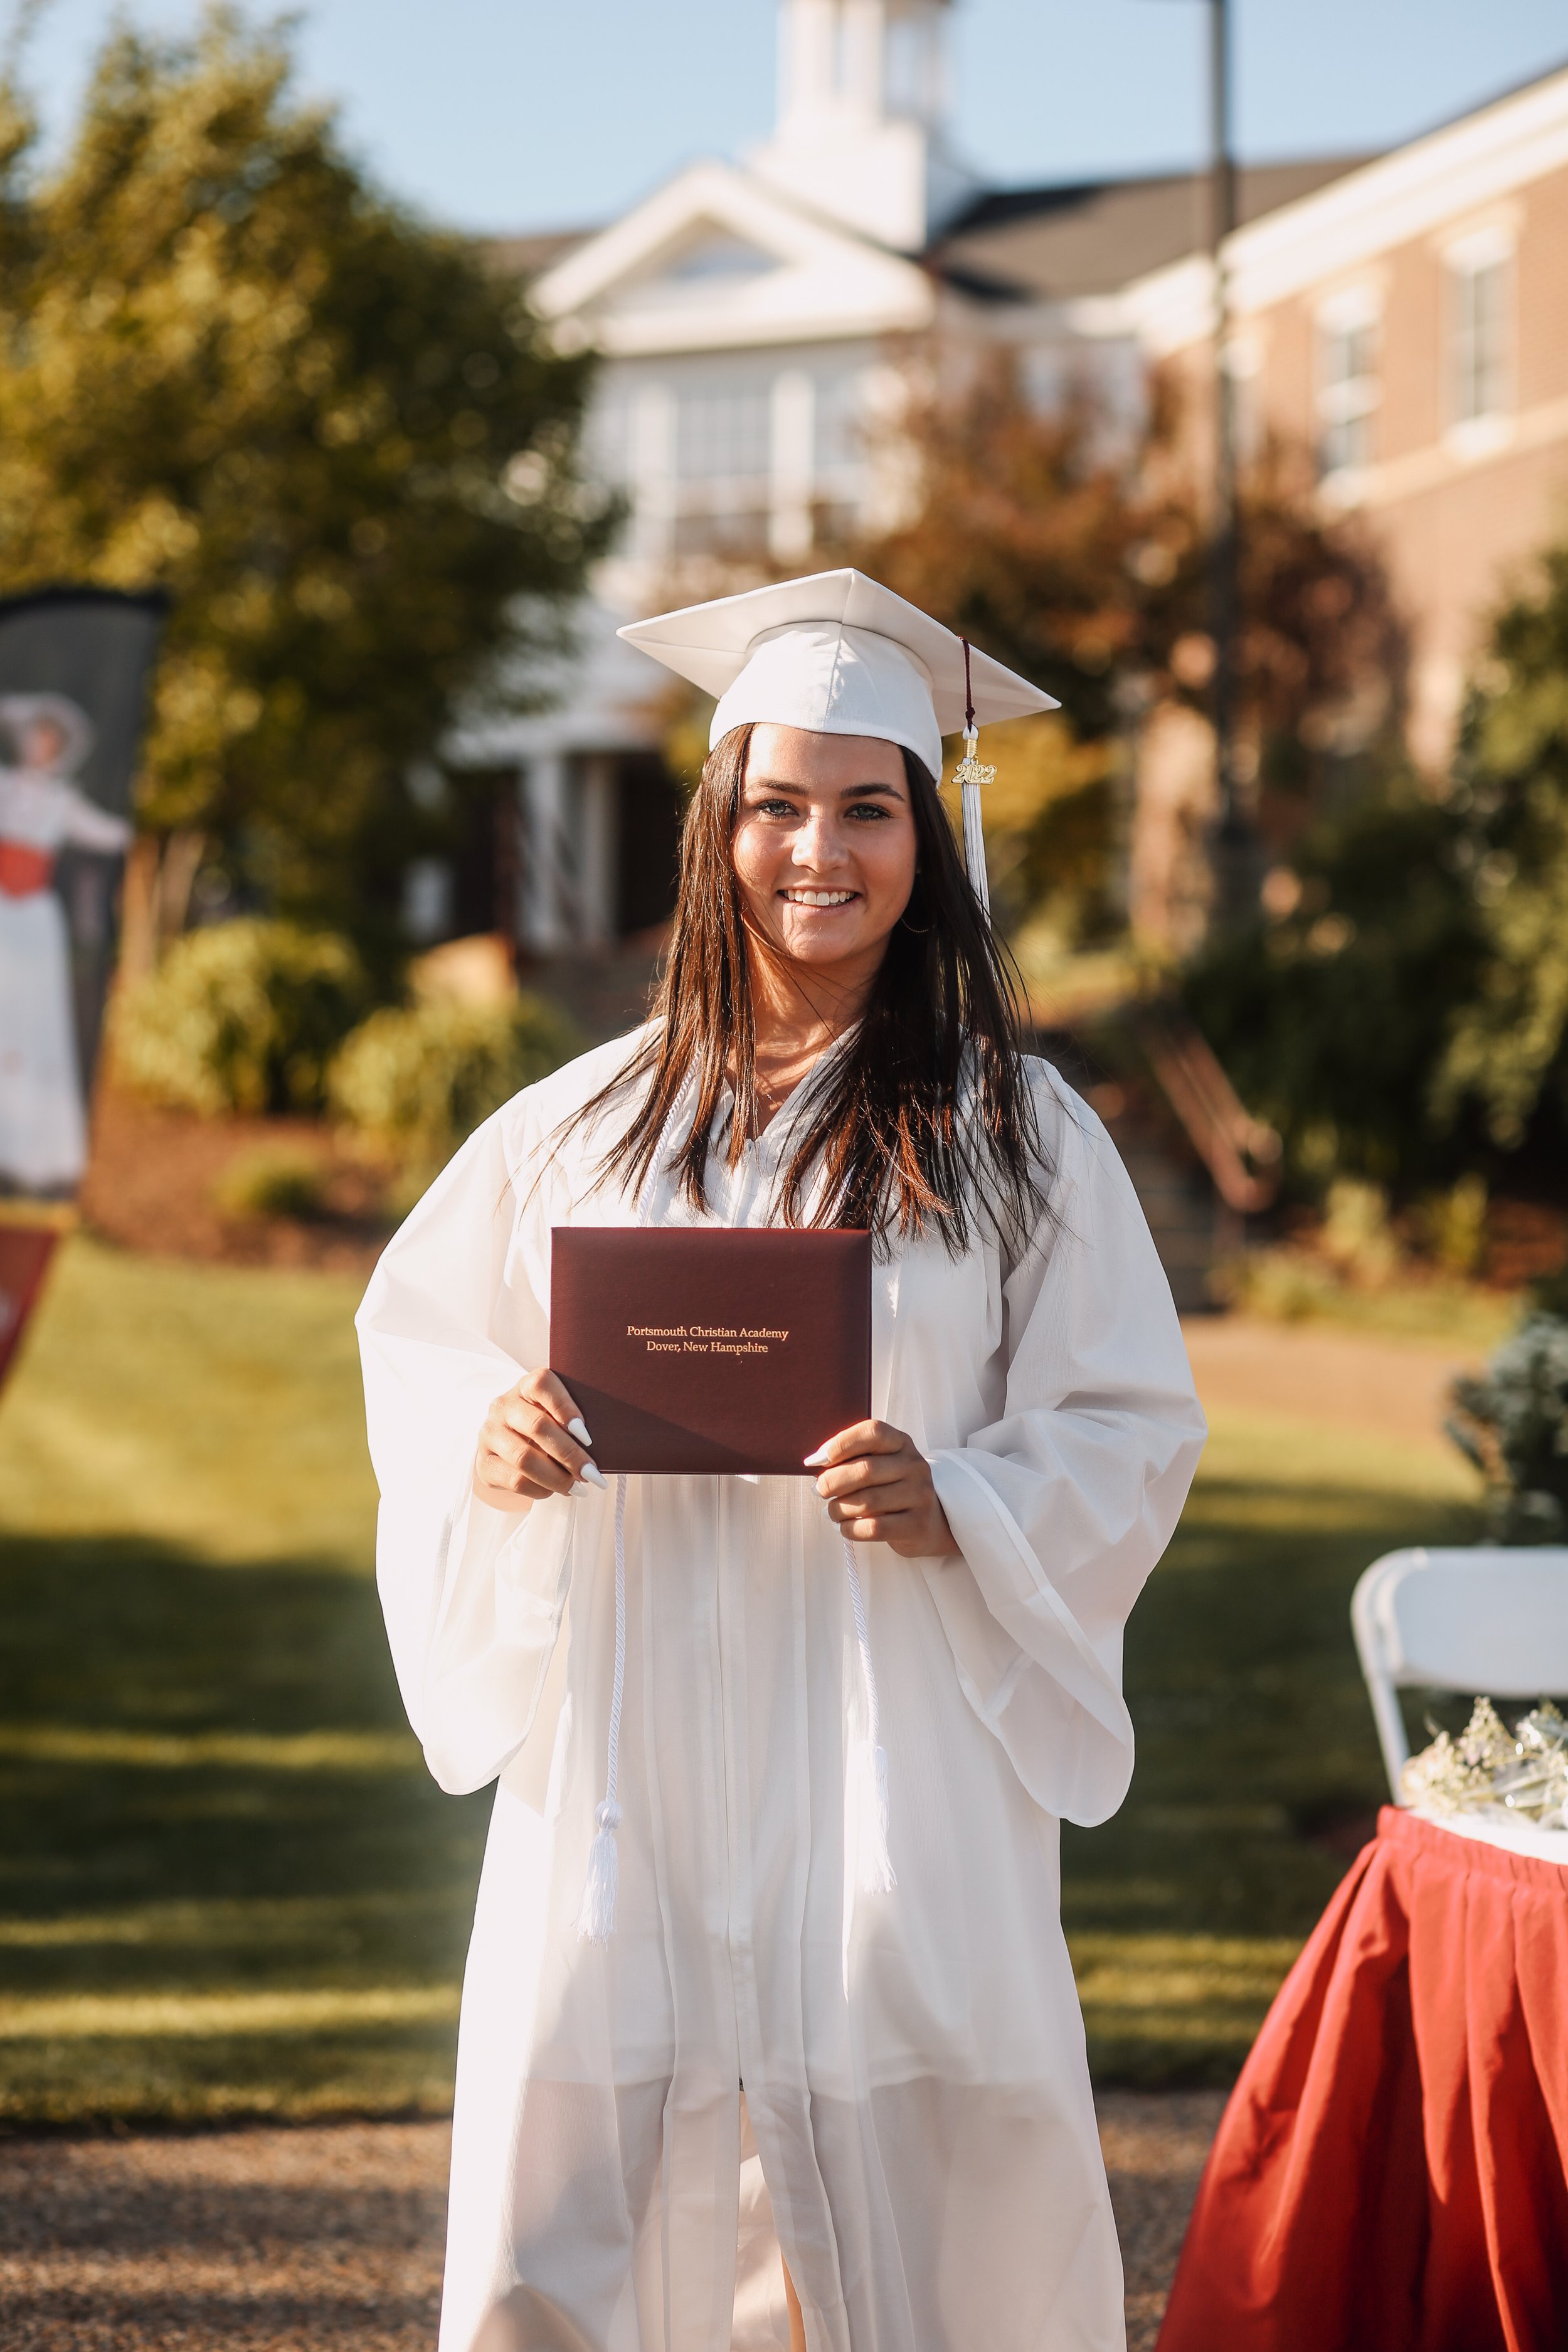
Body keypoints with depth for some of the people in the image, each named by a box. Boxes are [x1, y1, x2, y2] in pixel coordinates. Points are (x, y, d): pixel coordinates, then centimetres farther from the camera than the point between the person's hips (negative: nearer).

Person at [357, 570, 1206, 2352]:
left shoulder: (1017, 1134, 2)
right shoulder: (591, 1121, 9)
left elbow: (1132, 1432, 3)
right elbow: (416, 1339, 16)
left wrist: (954, 1507, -15)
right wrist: (488, 1437, -5)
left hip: (889, 1750, -2)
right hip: (631, 1739, 2)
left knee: (904, 2197, -2)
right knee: (569, 2175, -2)